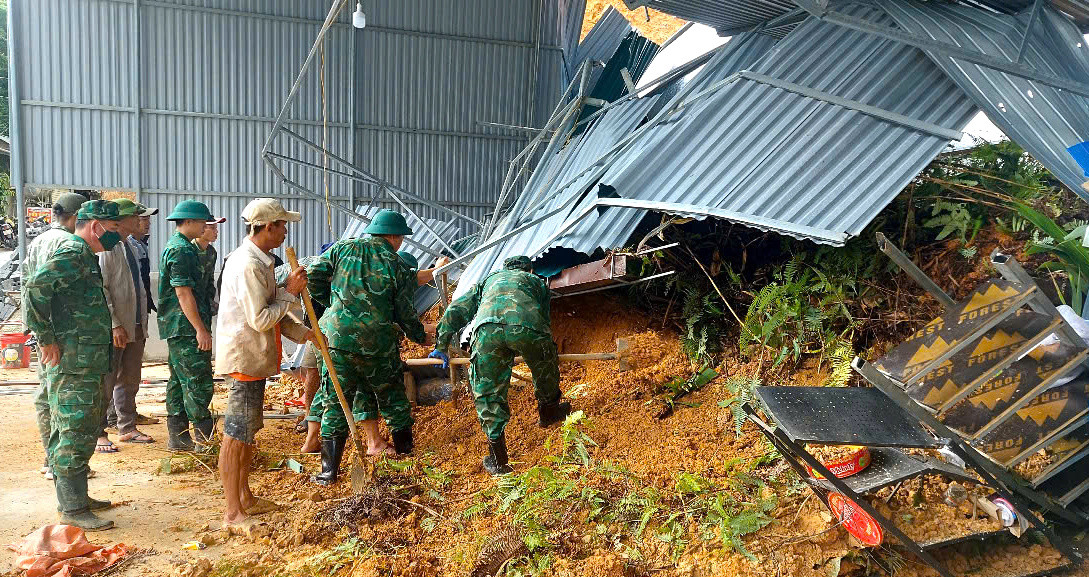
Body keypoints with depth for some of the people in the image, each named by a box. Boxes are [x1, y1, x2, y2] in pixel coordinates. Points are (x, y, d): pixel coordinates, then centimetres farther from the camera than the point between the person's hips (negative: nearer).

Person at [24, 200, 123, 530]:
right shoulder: (72, 254, -14)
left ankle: (76, 496, 26)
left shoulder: (86, 256, 18)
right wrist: (47, 340, -22)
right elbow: (36, 288, -26)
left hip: (89, 364, 10)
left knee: (85, 431, 16)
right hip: (72, 364, -10)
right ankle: (72, 509, 1)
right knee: (74, 433, -5)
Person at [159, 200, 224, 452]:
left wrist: (200, 326, 24)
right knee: (198, 383, -7)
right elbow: (183, 292, -20)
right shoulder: (181, 250, -15)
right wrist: (201, 329, -20)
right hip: (186, 327, -11)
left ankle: (177, 437, 19)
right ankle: (206, 439, -3)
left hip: (177, 328, 11)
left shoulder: (175, 247, 19)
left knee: (180, 381, 13)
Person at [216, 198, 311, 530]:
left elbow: (272, 313, 19)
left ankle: (245, 499, 30)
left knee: (248, 432, 18)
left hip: (254, 358, 11)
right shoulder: (248, 265, -20)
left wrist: (302, 333, 11)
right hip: (244, 359, -11)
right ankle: (233, 513, 4)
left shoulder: (260, 262, 13)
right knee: (236, 435, -3)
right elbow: (260, 319, -24)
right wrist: (290, 292, -14)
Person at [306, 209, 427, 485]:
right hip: (378, 344, -1)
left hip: (338, 338, 2)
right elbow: (405, 313, 2)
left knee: (336, 402, 9)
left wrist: (332, 301, 14)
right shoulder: (398, 268, 0)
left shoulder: (343, 248, 5)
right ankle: (405, 450, 30)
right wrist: (420, 336, 20)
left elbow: (313, 278, -1)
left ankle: (329, 471, 10)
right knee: (392, 397, 18)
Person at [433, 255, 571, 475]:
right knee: (546, 369, 30)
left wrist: (441, 346, 39)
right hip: (526, 325, 0)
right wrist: (549, 351, 57)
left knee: (488, 392, 10)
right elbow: (545, 319, 41)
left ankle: (498, 459, 13)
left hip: (487, 327, 1)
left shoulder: (488, 280, 42)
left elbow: (455, 311, 35)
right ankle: (548, 412, 51)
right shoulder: (536, 281, 39)